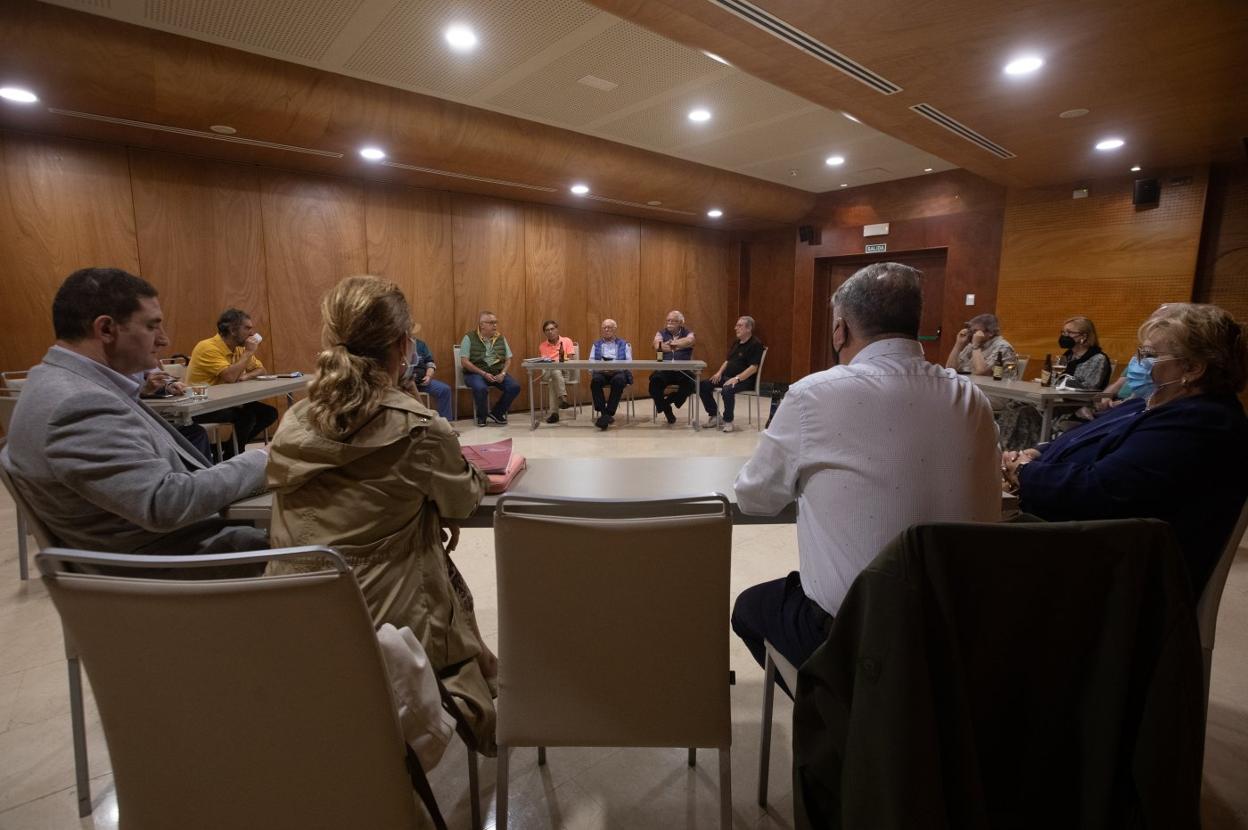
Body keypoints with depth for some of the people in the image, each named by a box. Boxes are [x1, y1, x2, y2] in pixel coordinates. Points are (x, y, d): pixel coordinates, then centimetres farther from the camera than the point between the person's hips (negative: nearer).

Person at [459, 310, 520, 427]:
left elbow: (508, 359, 12)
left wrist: (503, 373, -9)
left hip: (497, 373, 4)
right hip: (475, 373, -4)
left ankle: (496, 413, 2)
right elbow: (464, 361, -9)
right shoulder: (469, 338, -3)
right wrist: (484, 374, -17)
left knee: (515, 387, -20)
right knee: (481, 388, -36)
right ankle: (481, 417, -5)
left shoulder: (501, 338, 10)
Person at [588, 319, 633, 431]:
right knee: (595, 380, -33)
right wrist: (601, 368, -13)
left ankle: (609, 413, -33)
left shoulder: (624, 344, 18)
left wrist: (616, 368, -16)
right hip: (601, 372, 1)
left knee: (619, 380, -36)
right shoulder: (596, 344, 23)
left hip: (618, 372, -1)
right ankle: (603, 413, -28)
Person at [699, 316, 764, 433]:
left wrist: (737, 378, -27)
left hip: (745, 379, -9)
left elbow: (753, 367, -18)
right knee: (704, 385, -7)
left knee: (727, 390, -37)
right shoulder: (736, 342, 17)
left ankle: (728, 421, -17)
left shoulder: (756, 344, -10)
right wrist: (719, 373, 5)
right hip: (727, 376, 9)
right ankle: (714, 415, 5)